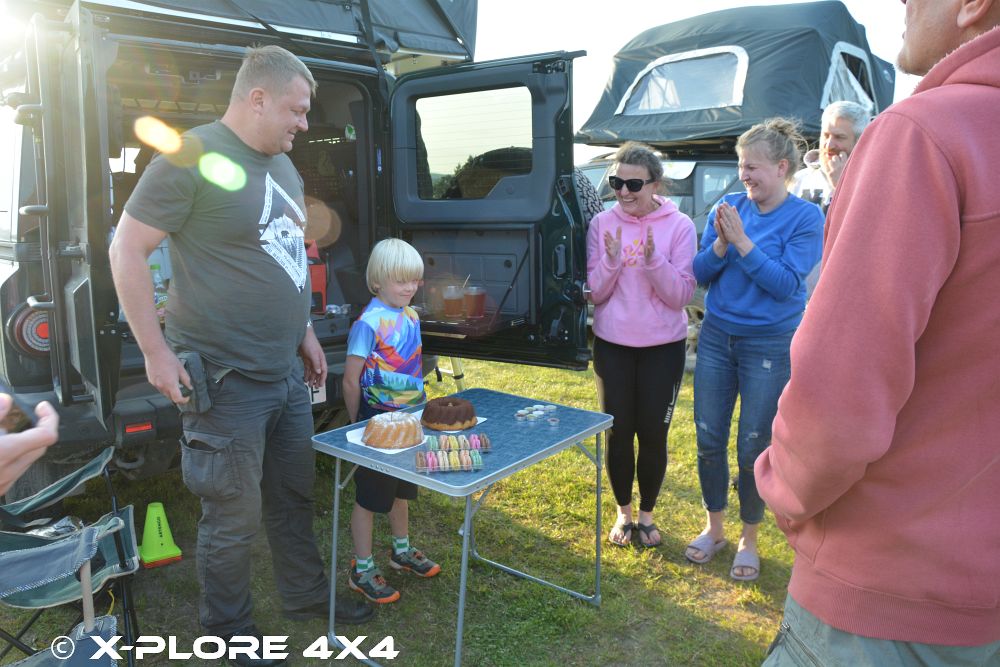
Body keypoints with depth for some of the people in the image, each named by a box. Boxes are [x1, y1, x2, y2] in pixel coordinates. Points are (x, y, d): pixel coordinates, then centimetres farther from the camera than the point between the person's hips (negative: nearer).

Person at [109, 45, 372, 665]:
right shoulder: (191, 156, -14)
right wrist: (157, 351, -15)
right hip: (225, 381, -8)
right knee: (235, 516, 6)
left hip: (288, 374, 8)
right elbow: (127, 251, -13)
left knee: (295, 495, 20)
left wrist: (305, 332, 19)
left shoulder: (282, 164, 12)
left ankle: (306, 592, 41)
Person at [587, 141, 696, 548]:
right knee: (618, 432, 10)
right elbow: (594, 293, -3)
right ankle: (623, 512, 31)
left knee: (653, 434, 8)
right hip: (612, 345, 1)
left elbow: (681, 295, -11)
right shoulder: (602, 224, -3)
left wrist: (654, 262, -26)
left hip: (663, 347, -1)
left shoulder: (679, 226, -8)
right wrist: (611, 261, -21)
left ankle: (647, 514, 31)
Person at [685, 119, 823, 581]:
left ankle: (749, 539, 27)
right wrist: (720, 243, -17)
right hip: (716, 337, 4)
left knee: (753, 447, 6)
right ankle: (714, 528, 30)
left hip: (770, 345, -4)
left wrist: (742, 242, -22)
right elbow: (700, 274, 1)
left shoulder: (805, 218, -9)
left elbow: (787, 284, -17)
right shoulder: (729, 207, 2)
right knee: (709, 439, 9)